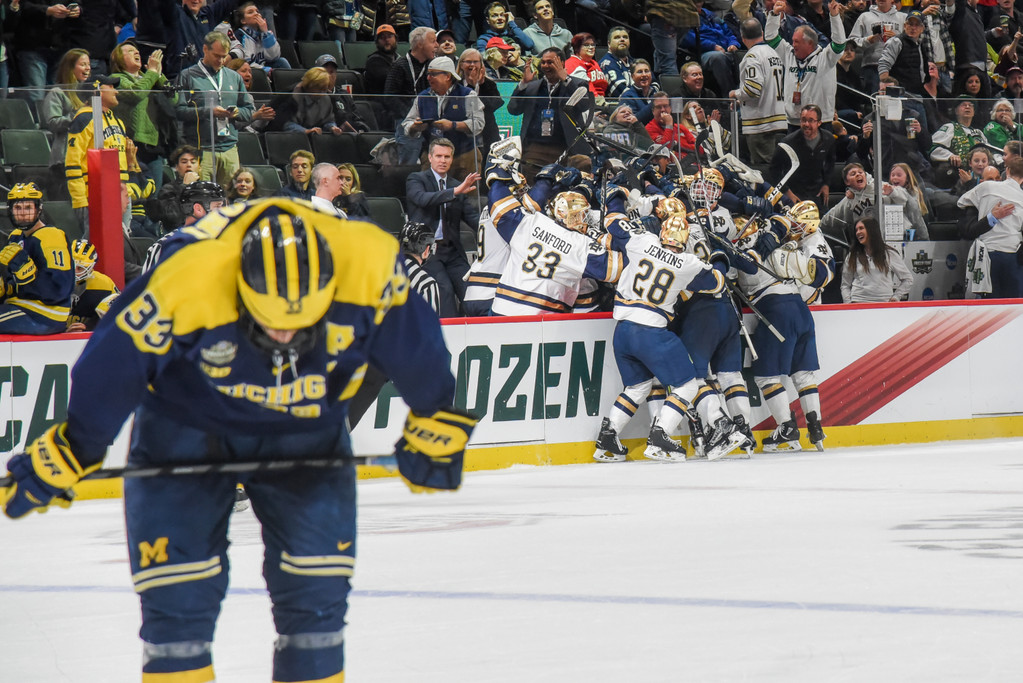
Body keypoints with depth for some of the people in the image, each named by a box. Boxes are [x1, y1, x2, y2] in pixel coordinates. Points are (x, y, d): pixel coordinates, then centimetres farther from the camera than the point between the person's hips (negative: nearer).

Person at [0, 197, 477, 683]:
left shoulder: (371, 266, -29)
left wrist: (434, 429, 5)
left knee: (317, 587, -1)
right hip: (186, 422, -2)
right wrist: (57, 459, -9)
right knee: (178, 588, -8)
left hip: (306, 429, 2)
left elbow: (417, 350, -8)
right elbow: (109, 372, -19)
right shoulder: (182, 288, -35)